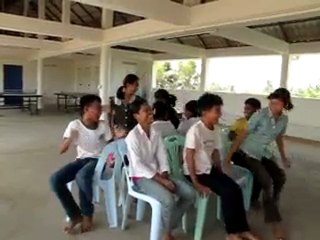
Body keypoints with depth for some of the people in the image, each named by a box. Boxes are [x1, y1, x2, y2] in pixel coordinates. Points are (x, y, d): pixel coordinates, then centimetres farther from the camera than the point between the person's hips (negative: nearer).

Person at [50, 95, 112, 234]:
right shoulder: (74, 125, -6)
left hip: (97, 160, -2)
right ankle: (75, 215, -4)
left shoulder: (103, 125, -4)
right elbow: (61, 150, -12)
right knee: (55, 179, -22)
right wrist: (69, 140, -33)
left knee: (81, 177, -35)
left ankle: (87, 214, -7)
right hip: (81, 160, 3)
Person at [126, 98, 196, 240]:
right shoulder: (133, 136, -15)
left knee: (190, 194, -6)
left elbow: (162, 157, 6)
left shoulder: (156, 133, 7)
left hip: (157, 174, 7)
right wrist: (161, 180, -21)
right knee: (169, 199, -30)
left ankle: (170, 225, 11)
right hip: (141, 177, -7)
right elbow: (138, 165, -20)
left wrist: (164, 176, -11)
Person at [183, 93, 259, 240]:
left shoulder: (215, 129, 3)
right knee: (227, 191, -17)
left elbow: (215, 152, 11)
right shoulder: (195, 130, -21)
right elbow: (189, 157, -21)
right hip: (195, 172, -8)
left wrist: (220, 174, 7)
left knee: (235, 189, -4)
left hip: (210, 169, 8)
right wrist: (196, 183, -20)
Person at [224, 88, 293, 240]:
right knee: (267, 182, -15)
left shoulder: (284, 119, -4)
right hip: (248, 153, -6)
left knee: (280, 177, -3)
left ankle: (270, 207, 21)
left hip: (264, 154, 6)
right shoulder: (260, 115, -21)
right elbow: (243, 135, -18)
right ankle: (275, 221, -2)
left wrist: (284, 157, 20)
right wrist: (229, 155, -19)